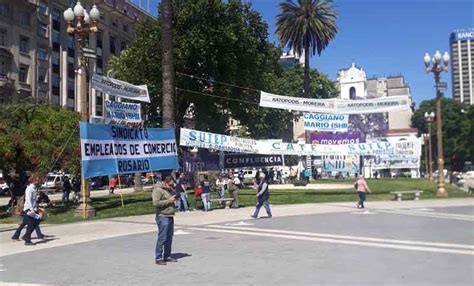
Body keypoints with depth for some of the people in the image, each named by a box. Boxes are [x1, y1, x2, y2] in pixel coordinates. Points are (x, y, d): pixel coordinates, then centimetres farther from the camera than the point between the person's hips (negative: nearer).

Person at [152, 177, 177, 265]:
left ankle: (167, 256, 21)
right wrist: (168, 201, -19)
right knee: (162, 238, -8)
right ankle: (158, 258, -1)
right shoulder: (157, 190, -11)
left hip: (170, 216, 9)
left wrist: (173, 200, 8)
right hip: (162, 217, -9)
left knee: (169, 238, 12)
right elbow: (156, 203, -23)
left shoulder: (168, 189, 17)